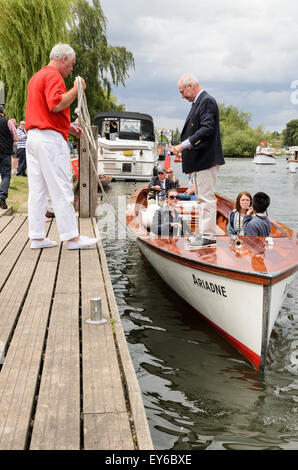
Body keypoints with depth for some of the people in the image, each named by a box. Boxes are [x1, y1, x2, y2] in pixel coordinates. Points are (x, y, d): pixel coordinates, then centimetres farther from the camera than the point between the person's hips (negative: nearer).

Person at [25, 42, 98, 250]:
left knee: (37, 190, 8)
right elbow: (56, 105, -22)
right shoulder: (53, 76, -8)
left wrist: (68, 127, 23)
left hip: (33, 136, 10)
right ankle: (72, 236, -2)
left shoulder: (36, 77, 24)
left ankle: (37, 236, 10)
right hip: (51, 138, -10)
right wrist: (76, 90, -10)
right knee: (61, 190, -6)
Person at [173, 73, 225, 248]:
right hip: (199, 160, 11)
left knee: (207, 197, -8)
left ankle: (209, 235, -5)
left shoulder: (207, 101, -11)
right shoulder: (198, 102, 19)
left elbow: (207, 128, -23)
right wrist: (183, 148, 14)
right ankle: (205, 232, 20)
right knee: (202, 198, 13)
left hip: (206, 159, -11)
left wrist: (184, 144, -24)